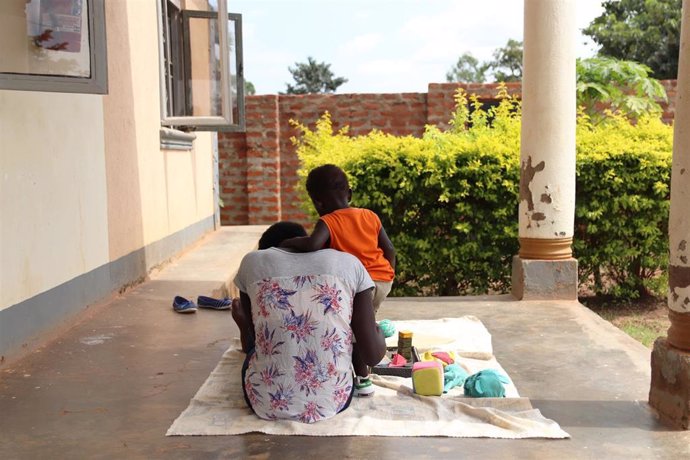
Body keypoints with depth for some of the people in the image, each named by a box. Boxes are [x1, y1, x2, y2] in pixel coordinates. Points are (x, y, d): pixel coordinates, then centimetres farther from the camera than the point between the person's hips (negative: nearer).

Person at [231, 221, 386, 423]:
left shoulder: (252, 261, 6)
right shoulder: (349, 263, 4)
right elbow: (373, 355, 1)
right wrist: (376, 330, 23)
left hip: (266, 402, 2)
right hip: (333, 400, -1)